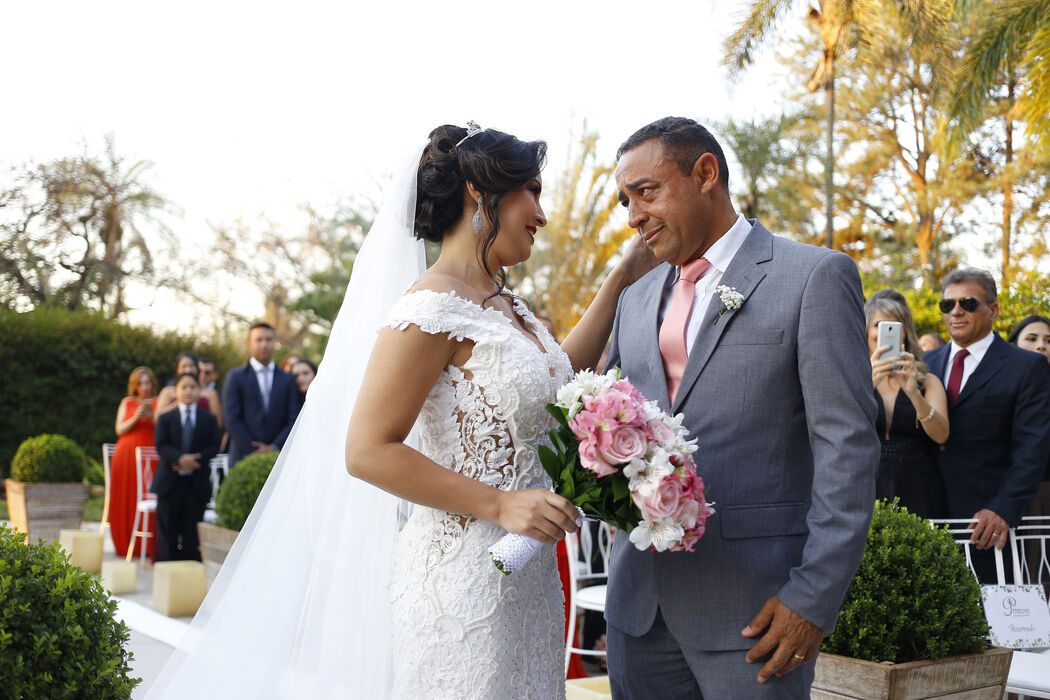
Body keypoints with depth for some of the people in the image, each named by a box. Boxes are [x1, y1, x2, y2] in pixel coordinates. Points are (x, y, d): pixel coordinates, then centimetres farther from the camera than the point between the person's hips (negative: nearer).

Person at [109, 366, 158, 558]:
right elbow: (119, 429, 6)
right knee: (125, 500, -2)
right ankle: (125, 545, 3)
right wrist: (135, 417, -10)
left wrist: (151, 416, -13)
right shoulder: (127, 402, 14)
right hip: (126, 456, 2)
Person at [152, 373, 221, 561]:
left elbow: (214, 447, 0)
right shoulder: (165, 418, 6)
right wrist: (180, 458, -22)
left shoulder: (209, 419, 7)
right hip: (170, 482, 0)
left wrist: (196, 459, -17)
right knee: (168, 528, 4)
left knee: (192, 530, 3)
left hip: (197, 482, 0)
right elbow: (161, 446, -5)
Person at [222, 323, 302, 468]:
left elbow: (294, 419, 6)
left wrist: (274, 447, -7)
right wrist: (254, 451, -8)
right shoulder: (236, 376, 7)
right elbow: (232, 419, -1)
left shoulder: (287, 379, 13)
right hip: (244, 459, -1)